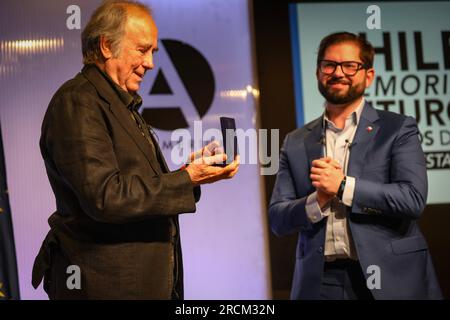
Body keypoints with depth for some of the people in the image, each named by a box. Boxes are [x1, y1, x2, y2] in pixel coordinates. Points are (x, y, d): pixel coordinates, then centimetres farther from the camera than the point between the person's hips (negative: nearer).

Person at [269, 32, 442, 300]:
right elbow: (278, 220, 5)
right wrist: (318, 201, -13)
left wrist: (343, 186, -14)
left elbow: (414, 198, -12)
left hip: (390, 280, -2)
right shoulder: (296, 143, 9)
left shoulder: (398, 129, 1)